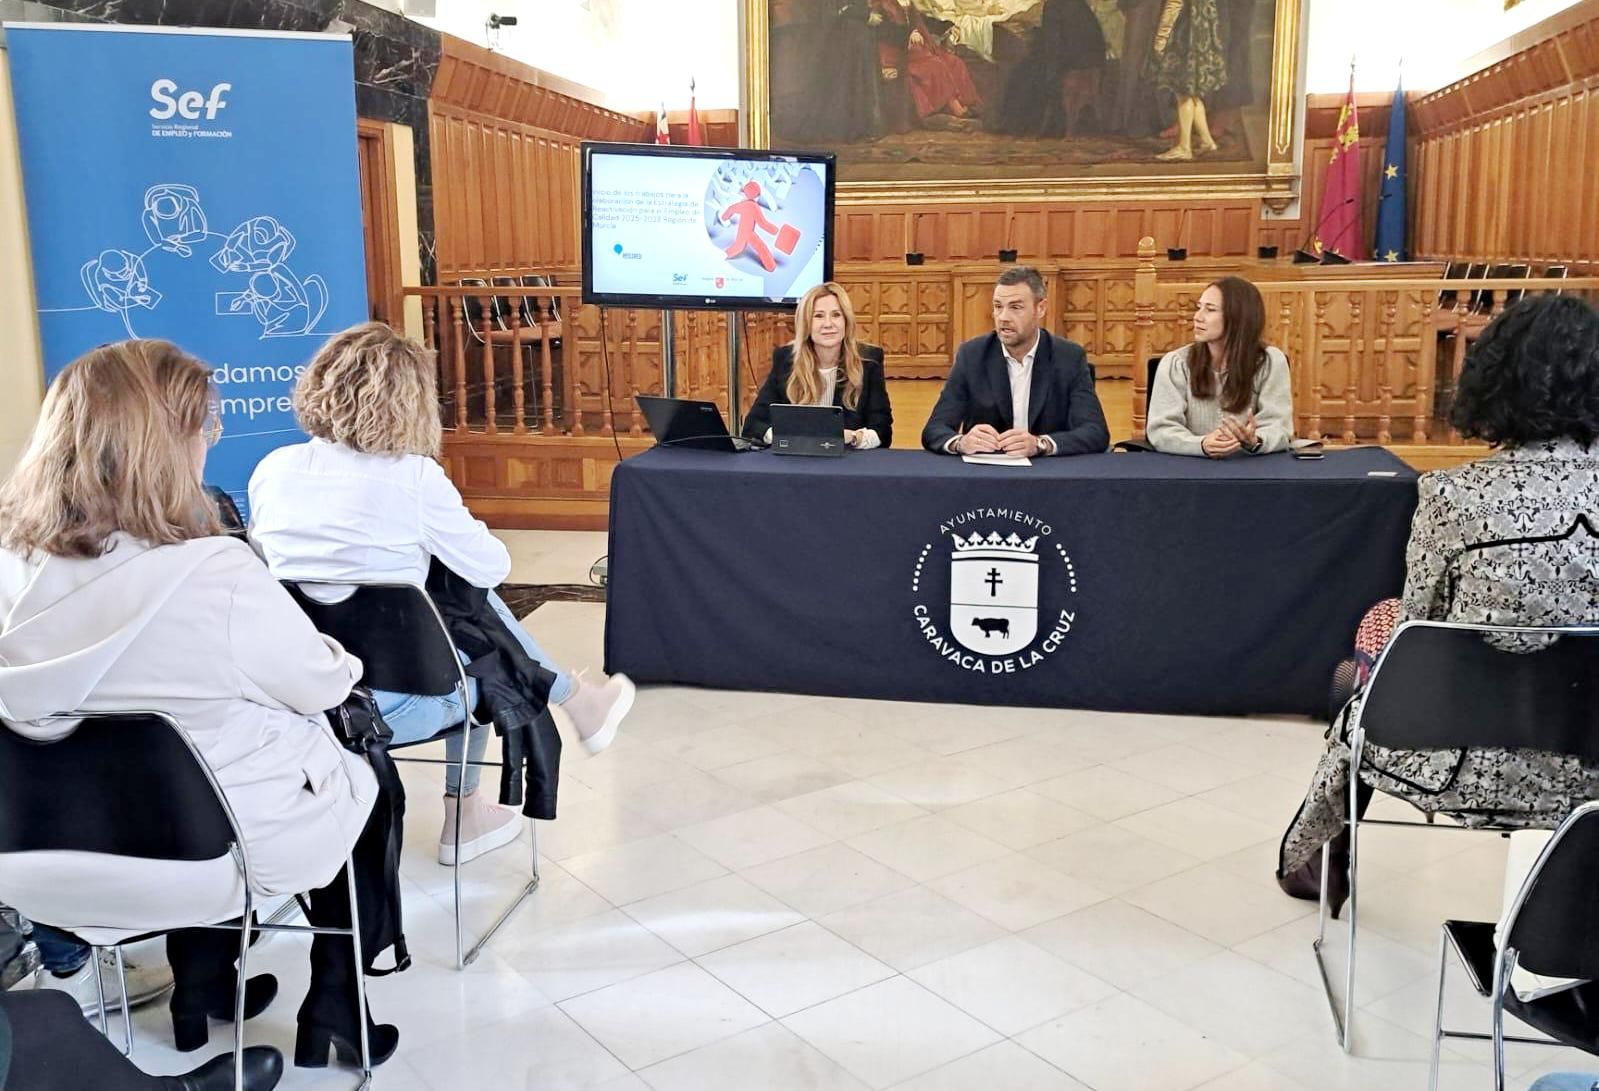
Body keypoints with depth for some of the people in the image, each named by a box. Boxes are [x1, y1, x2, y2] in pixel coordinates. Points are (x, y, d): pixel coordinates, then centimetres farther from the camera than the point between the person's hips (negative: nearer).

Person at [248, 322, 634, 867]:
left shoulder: (272, 470, -1)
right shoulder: (413, 478, -16)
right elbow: (491, 567, -5)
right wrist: (459, 530, 15)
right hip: (390, 706, -6)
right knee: (482, 608, 20)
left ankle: (467, 816, 39)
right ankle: (580, 701, 43)